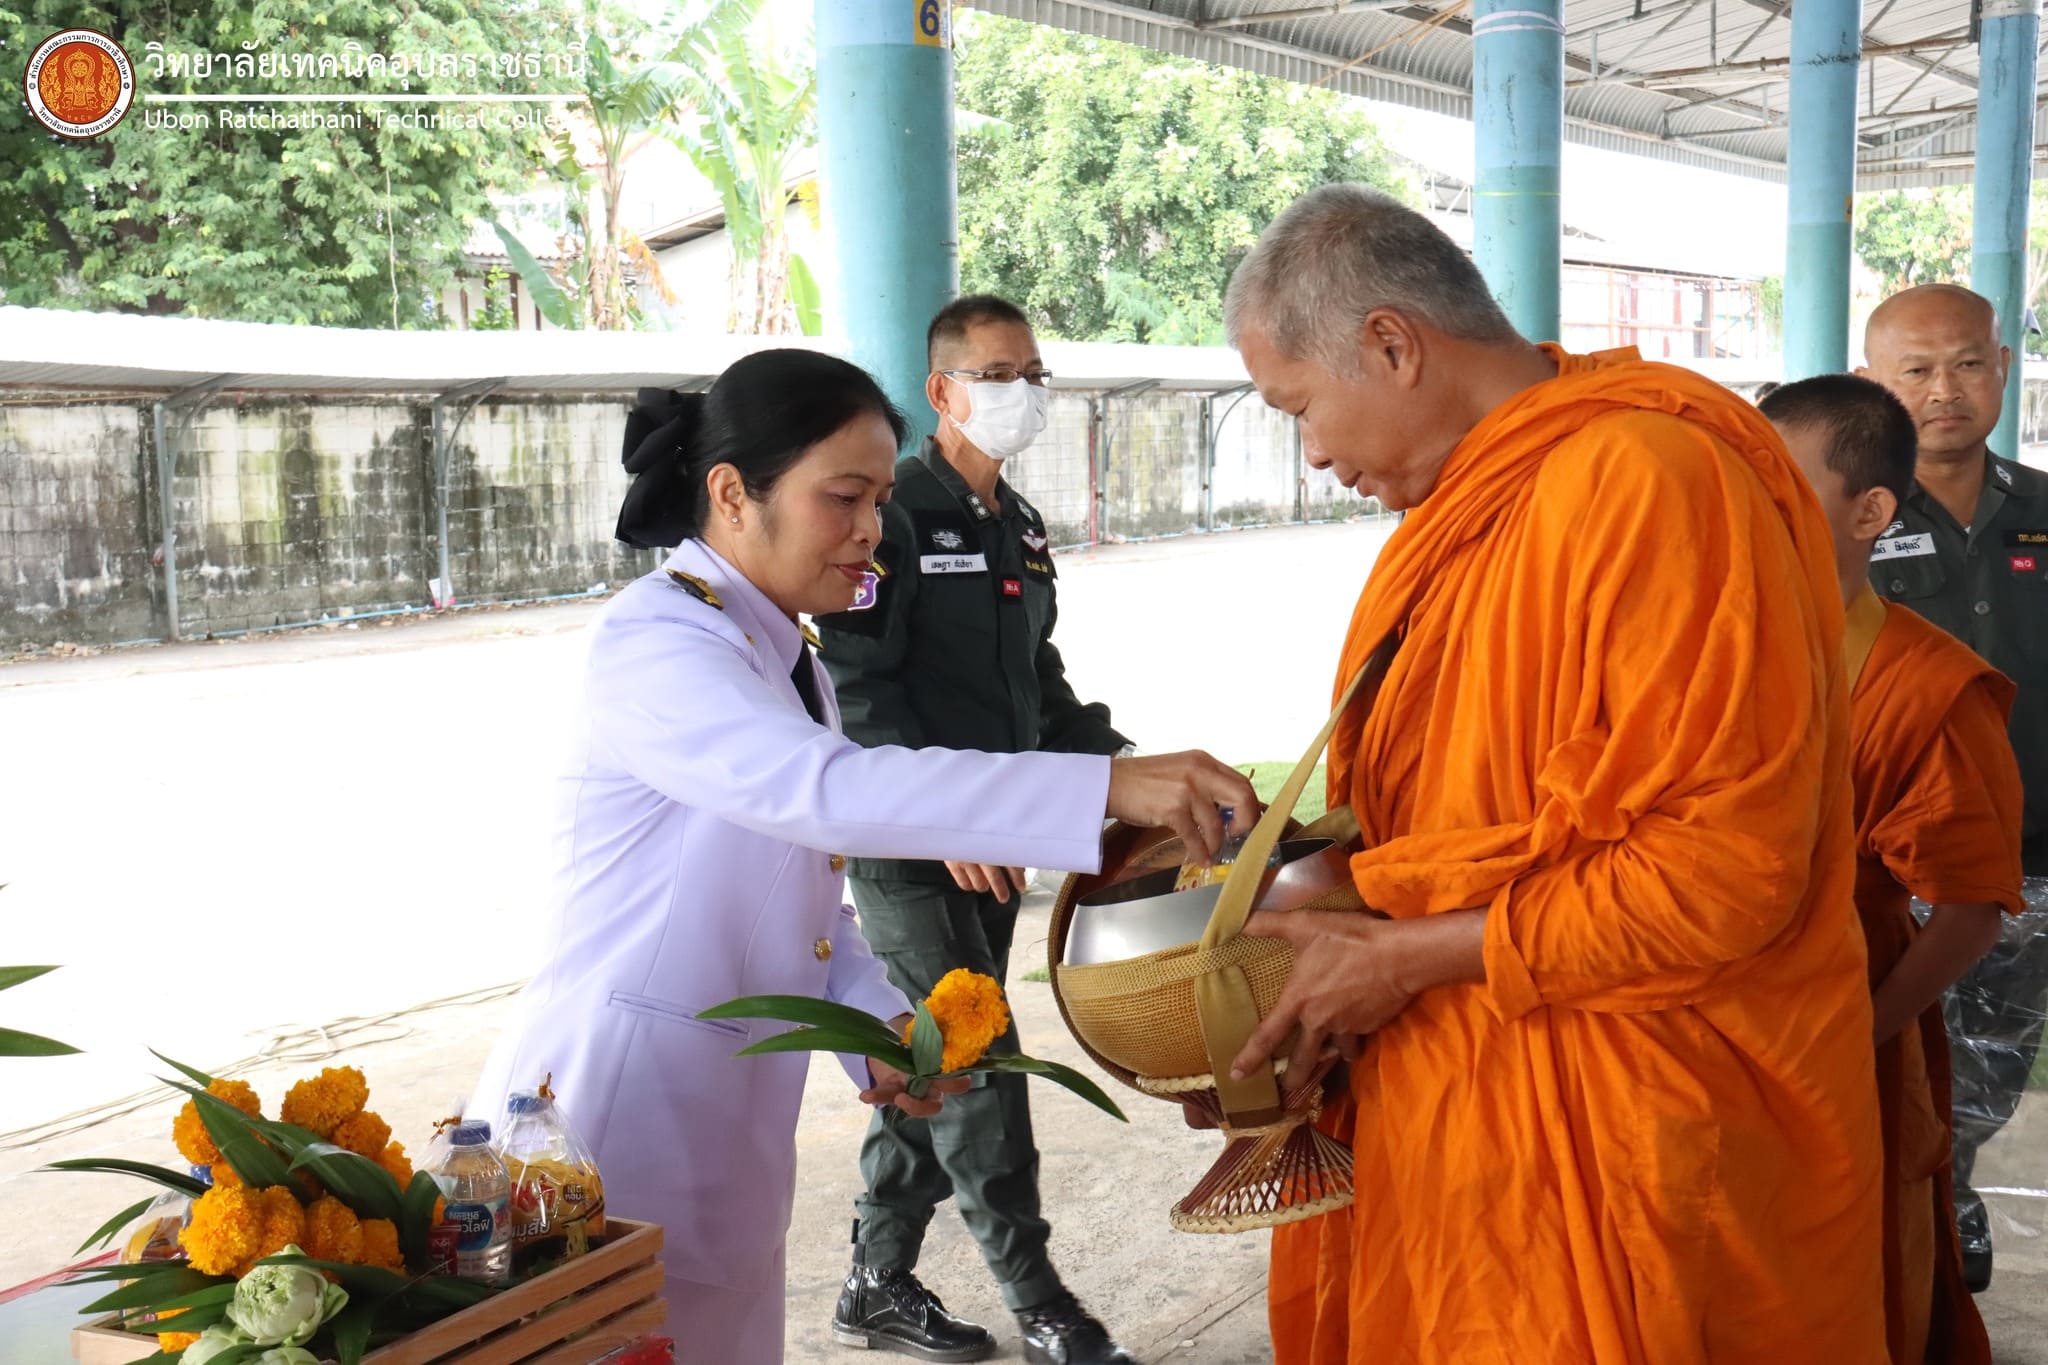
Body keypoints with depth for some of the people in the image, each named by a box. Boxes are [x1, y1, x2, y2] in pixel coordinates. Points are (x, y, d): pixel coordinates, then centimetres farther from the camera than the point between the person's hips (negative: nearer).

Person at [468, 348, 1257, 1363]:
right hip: (609, 1128, -8)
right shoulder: (652, 640, -16)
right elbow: (827, 791, -33)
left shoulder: (793, 669, 12)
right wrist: (1107, 787, -37)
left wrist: (880, 1026, -4)